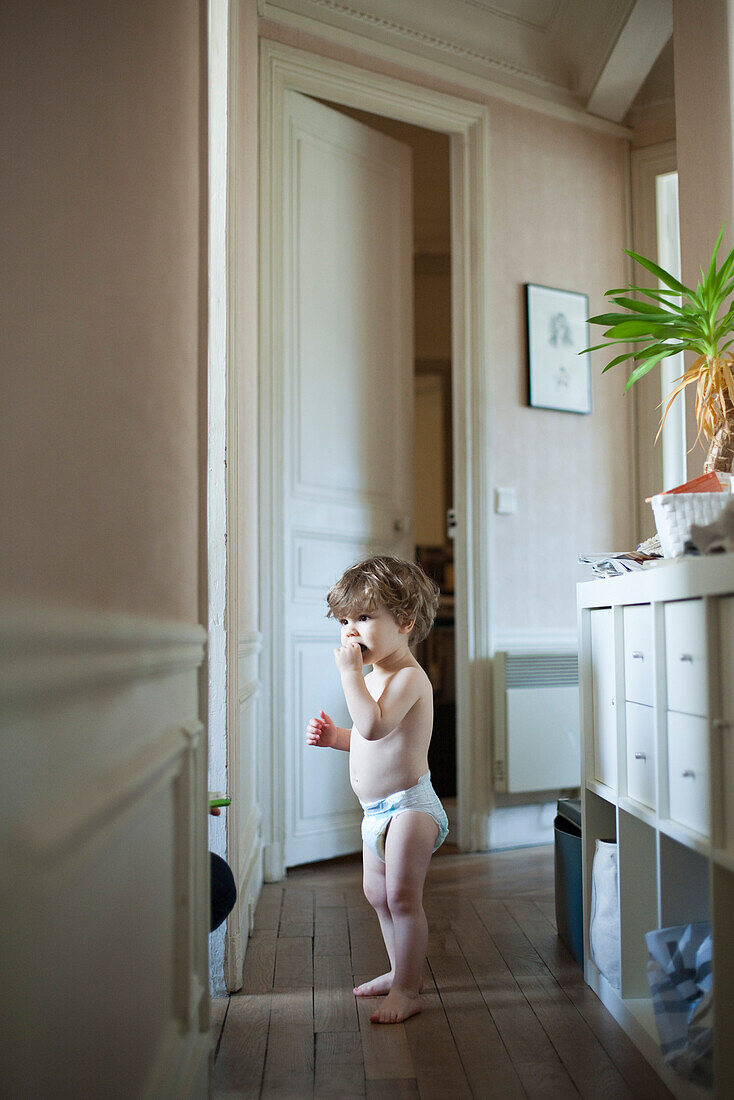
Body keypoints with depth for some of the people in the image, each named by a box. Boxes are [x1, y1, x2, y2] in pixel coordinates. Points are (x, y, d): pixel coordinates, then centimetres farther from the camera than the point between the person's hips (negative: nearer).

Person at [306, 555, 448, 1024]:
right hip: (376, 809, 10)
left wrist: (350, 672, -31)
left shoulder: (409, 677, -19)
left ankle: (408, 991, 11)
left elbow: (374, 726, -35)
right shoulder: (375, 678, 12)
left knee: (402, 896, -3)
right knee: (378, 894, 19)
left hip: (408, 804, -10)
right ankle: (401, 970, 35)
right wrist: (334, 737, 6)